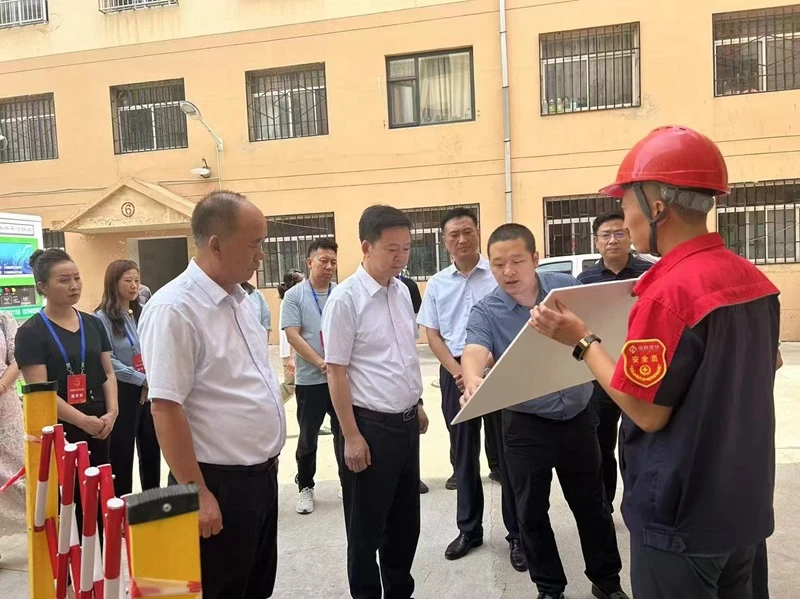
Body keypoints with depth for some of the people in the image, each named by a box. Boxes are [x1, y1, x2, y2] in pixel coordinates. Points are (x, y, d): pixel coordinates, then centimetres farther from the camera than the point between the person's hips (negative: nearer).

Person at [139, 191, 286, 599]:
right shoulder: (174, 309, -20)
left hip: (261, 474, 8)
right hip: (219, 482, -8)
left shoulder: (238, 299, 7)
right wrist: (196, 493, -19)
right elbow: (166, 408, -21)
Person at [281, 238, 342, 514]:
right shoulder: (294, 296, -3)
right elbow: (293, 336, -9)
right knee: (308, 436, 11)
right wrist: (321, 363, -17)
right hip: (310, 379, -1)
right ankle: (305, 487, 27)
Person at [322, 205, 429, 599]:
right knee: (366, 527, 10)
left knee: (406, 520, 20)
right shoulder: (345, 298, -15)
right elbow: (336, 372, -14)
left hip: (405, 422, 7)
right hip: (371, 425, -7)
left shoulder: (402, 292, 5)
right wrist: (352, 436, -15)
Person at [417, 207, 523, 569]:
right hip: (455, 373, 3)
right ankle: (469, 529, 27)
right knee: (464, 454, 13)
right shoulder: (437, 284, 7)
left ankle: (517, 535, 17)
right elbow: (432, 335, 7)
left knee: (507, 452, 3)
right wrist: (458, 372, -7)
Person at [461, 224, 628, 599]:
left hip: (578, 417, 2)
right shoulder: (486, 312, -13)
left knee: (592, 504, 18)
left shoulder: (567, 287, -5)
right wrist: (473, 380, -53)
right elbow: (474, 352, -31)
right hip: (526, 425, -1)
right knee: (532, 512, 11)